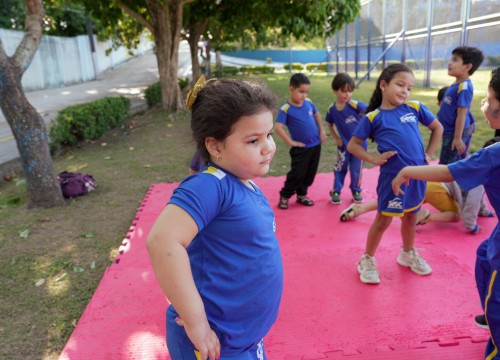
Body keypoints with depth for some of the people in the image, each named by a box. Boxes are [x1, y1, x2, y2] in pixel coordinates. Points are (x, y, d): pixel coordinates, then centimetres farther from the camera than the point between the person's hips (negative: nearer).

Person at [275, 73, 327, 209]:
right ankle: (284, 196, 14)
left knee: (310, 174, 13)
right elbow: (278, 127, -23)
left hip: (316, 145, 6)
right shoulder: (286, 109, -17)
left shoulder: (309, 103, 1)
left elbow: (317, 115, 19)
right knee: (297, 174, -3)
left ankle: (301, 195, 28)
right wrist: (290, 142, -19)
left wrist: (322, 131, 10)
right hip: (301, 149, -6)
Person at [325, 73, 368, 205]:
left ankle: (356, 191, 29)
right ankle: (336, 192, 24)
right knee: (340, 168, 10)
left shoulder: (354, 105, -19)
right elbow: (330, 126, 8)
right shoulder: (332, 109, -8)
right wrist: (337, 139, -1)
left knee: (356, 169, 9)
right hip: (343, 144, 2)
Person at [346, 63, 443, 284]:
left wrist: (429, 154, 8)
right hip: (392, 177, -4)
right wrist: (374, 159, -12)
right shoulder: (373, 117, -7)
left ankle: (408, 254, 42)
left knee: (410, 216, 20)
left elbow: (437, 128, 16)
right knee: (383, 219, 6)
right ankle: (367, 260, 23)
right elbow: (352, 145, -3)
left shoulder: (415, 108, 3)